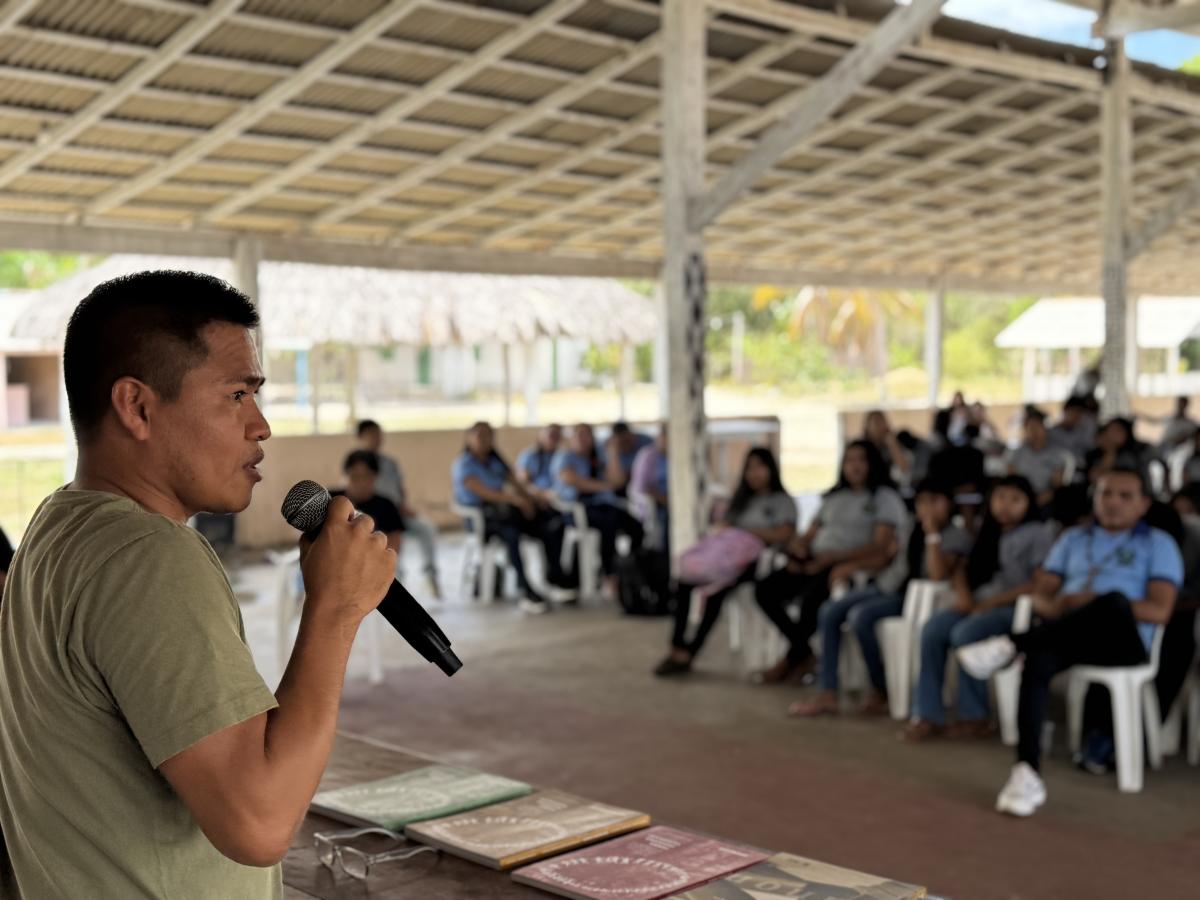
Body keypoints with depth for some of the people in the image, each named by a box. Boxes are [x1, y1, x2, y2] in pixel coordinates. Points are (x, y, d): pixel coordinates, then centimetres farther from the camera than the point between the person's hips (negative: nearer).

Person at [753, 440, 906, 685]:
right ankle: (803, 654, -6)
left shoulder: (885, 497, 5)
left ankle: (791, 660, -9)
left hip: (847, 565, -7)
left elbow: (880, 546, -8)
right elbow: (810, 534, 25)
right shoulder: (835, 497, 26)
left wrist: (832, 557, -18)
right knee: (765, 590, -16)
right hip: (815, 561, 7)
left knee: (812, 597, -35)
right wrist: (799, 546, -2)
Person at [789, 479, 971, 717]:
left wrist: (932, 535, -22)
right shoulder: (915, 529, 14)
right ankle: (828, 695, -14)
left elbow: (938, 576, -23)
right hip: (887, 586, 8)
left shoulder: (957, 536, -8)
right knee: (829, 612, -11)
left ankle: (880, 691, -13)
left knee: (860, 615, -31)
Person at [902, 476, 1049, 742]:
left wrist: (992, 602, -15)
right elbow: (964, 569, 21)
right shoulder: (989, 533, 21)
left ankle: (974, 718, -18)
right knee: (932, 629, -21)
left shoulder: (1039, 534, 0)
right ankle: (928, 715, -21)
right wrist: (962, 592, -2)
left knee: (964, 634, -32)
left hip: (1014, 609, -6)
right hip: (978, 605, 6)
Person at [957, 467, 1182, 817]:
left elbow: (1160, 611, -2)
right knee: (1038, 660, -35)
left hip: (1124, 641, -2)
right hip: (1068, 635, 3)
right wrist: (1059, 607, -9)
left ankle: (1010, 645, -38)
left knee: (1115, 600, -39)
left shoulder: (1158, 544, 12)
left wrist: (1094, 604, -11)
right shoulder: (1073, 539, 24)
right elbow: (1040, 595, 16)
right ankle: (1028, 774, -39)